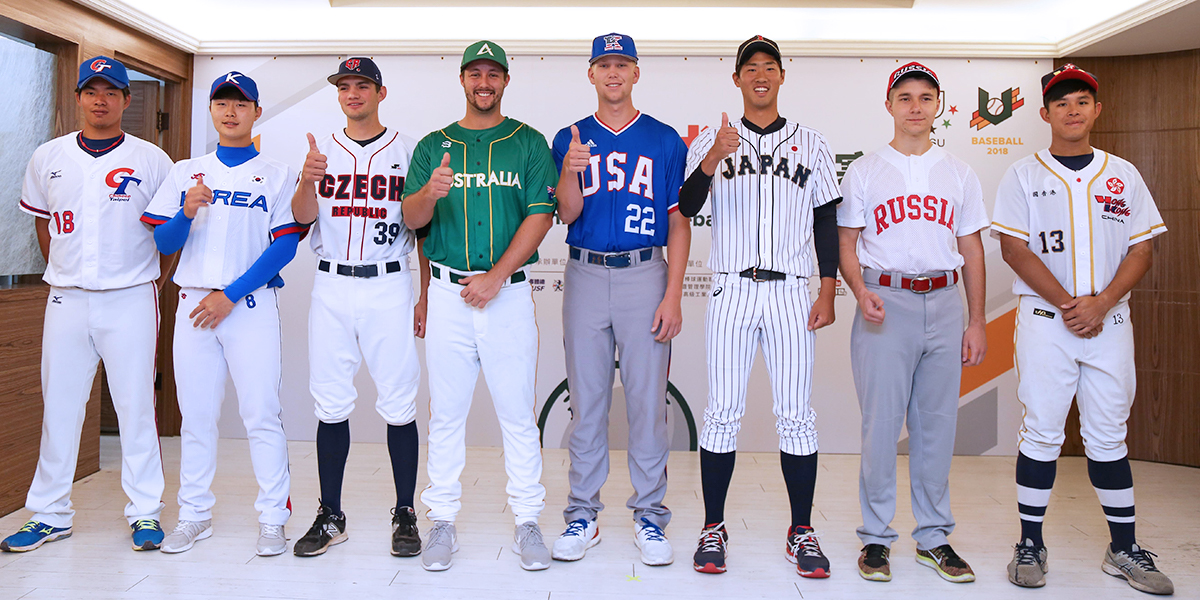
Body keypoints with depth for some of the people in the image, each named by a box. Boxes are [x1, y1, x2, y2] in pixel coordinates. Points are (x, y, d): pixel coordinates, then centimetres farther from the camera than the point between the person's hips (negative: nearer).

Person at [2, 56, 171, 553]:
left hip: (130, 300, -3)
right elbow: (43, 224, 21)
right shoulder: (48, 157, 9)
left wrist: (149, 282, 2)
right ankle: (50, 514, 19)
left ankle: (145, 511, 11)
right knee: (58, 406, 7)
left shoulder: (151, 159, 1)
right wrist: (66, 274, 14)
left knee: (136, 405, 1)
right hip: (66, 301, 3)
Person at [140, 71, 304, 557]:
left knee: (261, 413, -6)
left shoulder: (276, 174, 5)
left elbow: (284, 246, -4)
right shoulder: (186, 172, 15)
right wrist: (186, 213, -11)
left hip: (251, 303, -3)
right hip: (193, 302, 4)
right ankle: (194, 516, 19)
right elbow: (164, 243, 10)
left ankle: (272, 518, 3)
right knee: (195, 415, 8)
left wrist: (230, 294, -12)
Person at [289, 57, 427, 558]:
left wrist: (426, 298, 1)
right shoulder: (322, 151, 12)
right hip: (331, 286, 3)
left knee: (398, 404, -1)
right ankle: (330, 517, 16)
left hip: (388, 286, -2)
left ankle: (405, 515, 10)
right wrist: (308, 180, -24)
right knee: (330, 404, 6)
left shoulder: (407, 151, 6)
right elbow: (302, 217, -2)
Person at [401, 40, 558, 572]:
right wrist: (430, 193, -21)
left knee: (517, 414, 2)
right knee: (446, 414, 6)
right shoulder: (433, 145, 12)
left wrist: (495, 276, -13)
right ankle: (442, 522, 17)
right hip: (448, 293, 2)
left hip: (509, 292, -1)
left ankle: (527, 522, 13)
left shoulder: (529, 143, 7)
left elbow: (540, 214, -3)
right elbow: (410, 219, 4)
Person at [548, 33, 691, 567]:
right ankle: (583, 516, 18)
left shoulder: (665, 140, 6)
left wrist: (673, 295, -5)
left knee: (647, 399, 1)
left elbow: (678, 222, 4)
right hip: (585, 277, 1)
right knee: (586, 401, 6)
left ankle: (649, 516, 14)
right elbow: (567, 214, 1)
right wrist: (571, 171, -20)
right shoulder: (570, 139, 10)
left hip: (645, 276, -1)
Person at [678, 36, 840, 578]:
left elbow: (826, 221, 12)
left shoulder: (811, 144, 13)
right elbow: (686, 208, -4)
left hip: (791, 293, 1)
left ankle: (802, 532, 14)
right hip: (731, 289, -1)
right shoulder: (711, 141, 9)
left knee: (796, 415, 2)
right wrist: (713, 159, -22)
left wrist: (828, 292, 3)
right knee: (723, 413, 0)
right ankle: (712, 528, 11)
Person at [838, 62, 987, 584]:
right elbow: (846, 243, 3)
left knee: (937, 422, 7)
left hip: (944, 303, 3)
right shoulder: (863, 171, 6)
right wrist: (860, 291, -16)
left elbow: (971, 250, 14)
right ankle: (876, 536, 9)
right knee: (881, 422, -2)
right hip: (885, 301, -3)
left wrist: (977, 321, 8)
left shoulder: (959, 174, 14)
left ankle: (934, 536, 19)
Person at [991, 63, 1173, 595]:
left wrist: (1102, 303, -9)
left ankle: (1123, 549, 18)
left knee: (1108, 436, 8)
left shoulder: (1123, 175, 12)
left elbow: (1141, 251, 7)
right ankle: (1031, 545, 9)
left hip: (1110, 321, 3)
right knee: (1041, 432, -1)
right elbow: (1015, 249, -5)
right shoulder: (1023, 175, 3)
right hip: (1044, 319, -2)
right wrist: (1067, 305, -12)